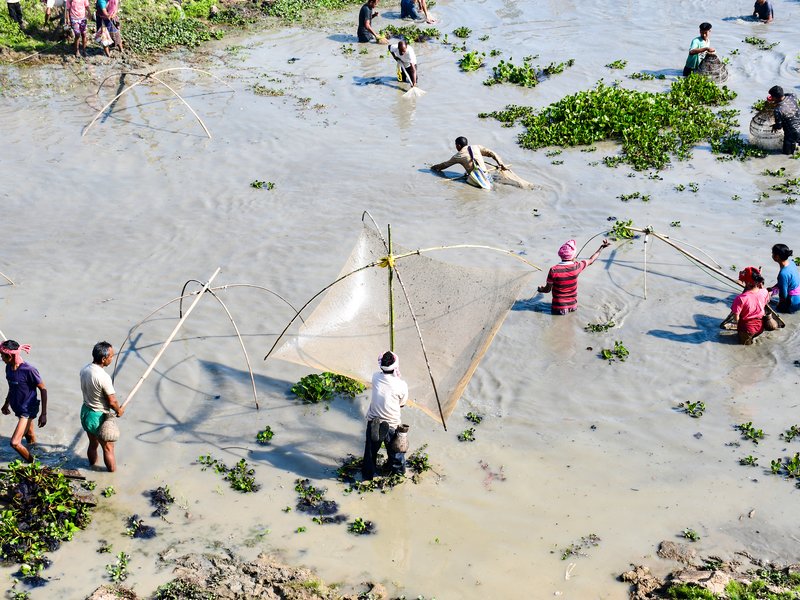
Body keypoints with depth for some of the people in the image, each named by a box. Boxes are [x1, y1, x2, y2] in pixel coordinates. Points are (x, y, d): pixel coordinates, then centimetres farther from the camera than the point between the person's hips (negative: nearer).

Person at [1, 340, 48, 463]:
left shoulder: (28, 370, -26)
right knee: (30, 436, 24)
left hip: (28, 411, -7)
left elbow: (43, 389, -17)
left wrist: (44, 414, -16)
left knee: (14, 443, -10)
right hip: (18, 409, 7)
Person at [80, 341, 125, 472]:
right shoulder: (103, 377, -30)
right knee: (108, 448, 12)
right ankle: (113, 474, 26)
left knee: (93, 444, 27)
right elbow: (112, 401, -22)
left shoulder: (84, 370, -6)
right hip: (99, 417, -7)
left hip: (85, 411, 7)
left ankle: (92, 466, 45)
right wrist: (119, 410, -2)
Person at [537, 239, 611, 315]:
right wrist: (602, 247, 20)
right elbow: (591, 260, 7)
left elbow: (547, 290, -7)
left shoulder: (553, 270, -19)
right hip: (573, 307, 3)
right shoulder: (576, 267, -13)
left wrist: (541, 289, 17)